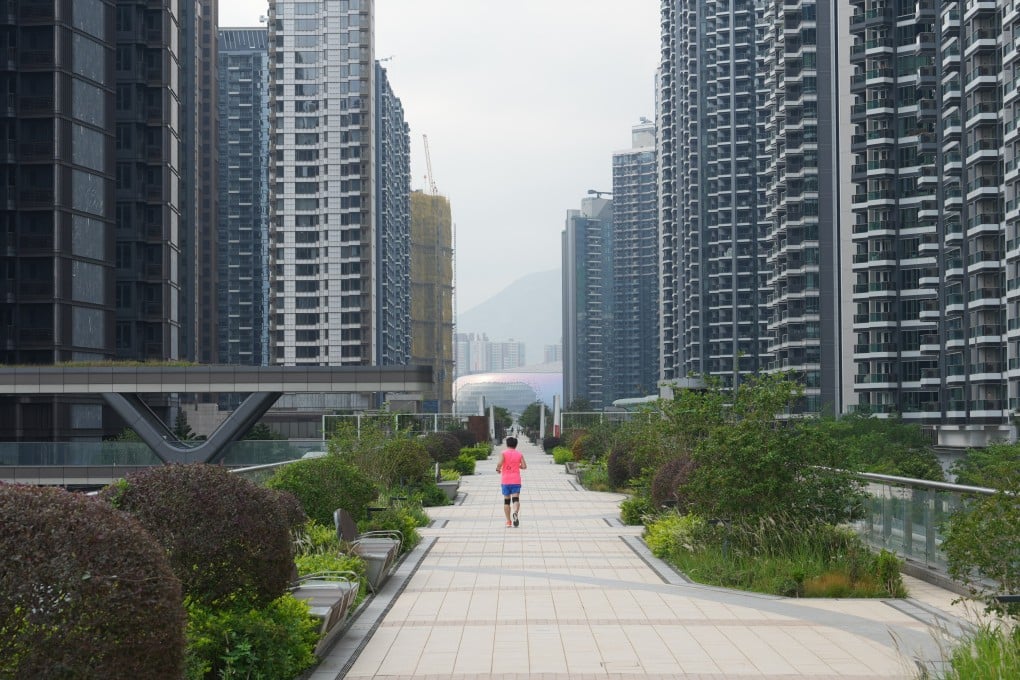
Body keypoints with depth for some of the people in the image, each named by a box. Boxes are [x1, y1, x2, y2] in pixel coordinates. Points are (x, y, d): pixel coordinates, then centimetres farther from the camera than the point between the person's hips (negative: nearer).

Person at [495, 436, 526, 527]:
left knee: (506, 500, 10)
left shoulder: (503, 453, -1)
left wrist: (498, 469, 3)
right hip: (516, 480, 0)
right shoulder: (519, 454, 5)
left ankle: (508, 521, 9)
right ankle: (515, 513, -39)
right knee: (516, 499, -8)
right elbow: (524, 466, -2)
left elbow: (500, 463, -18)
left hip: (505, 480, 0)